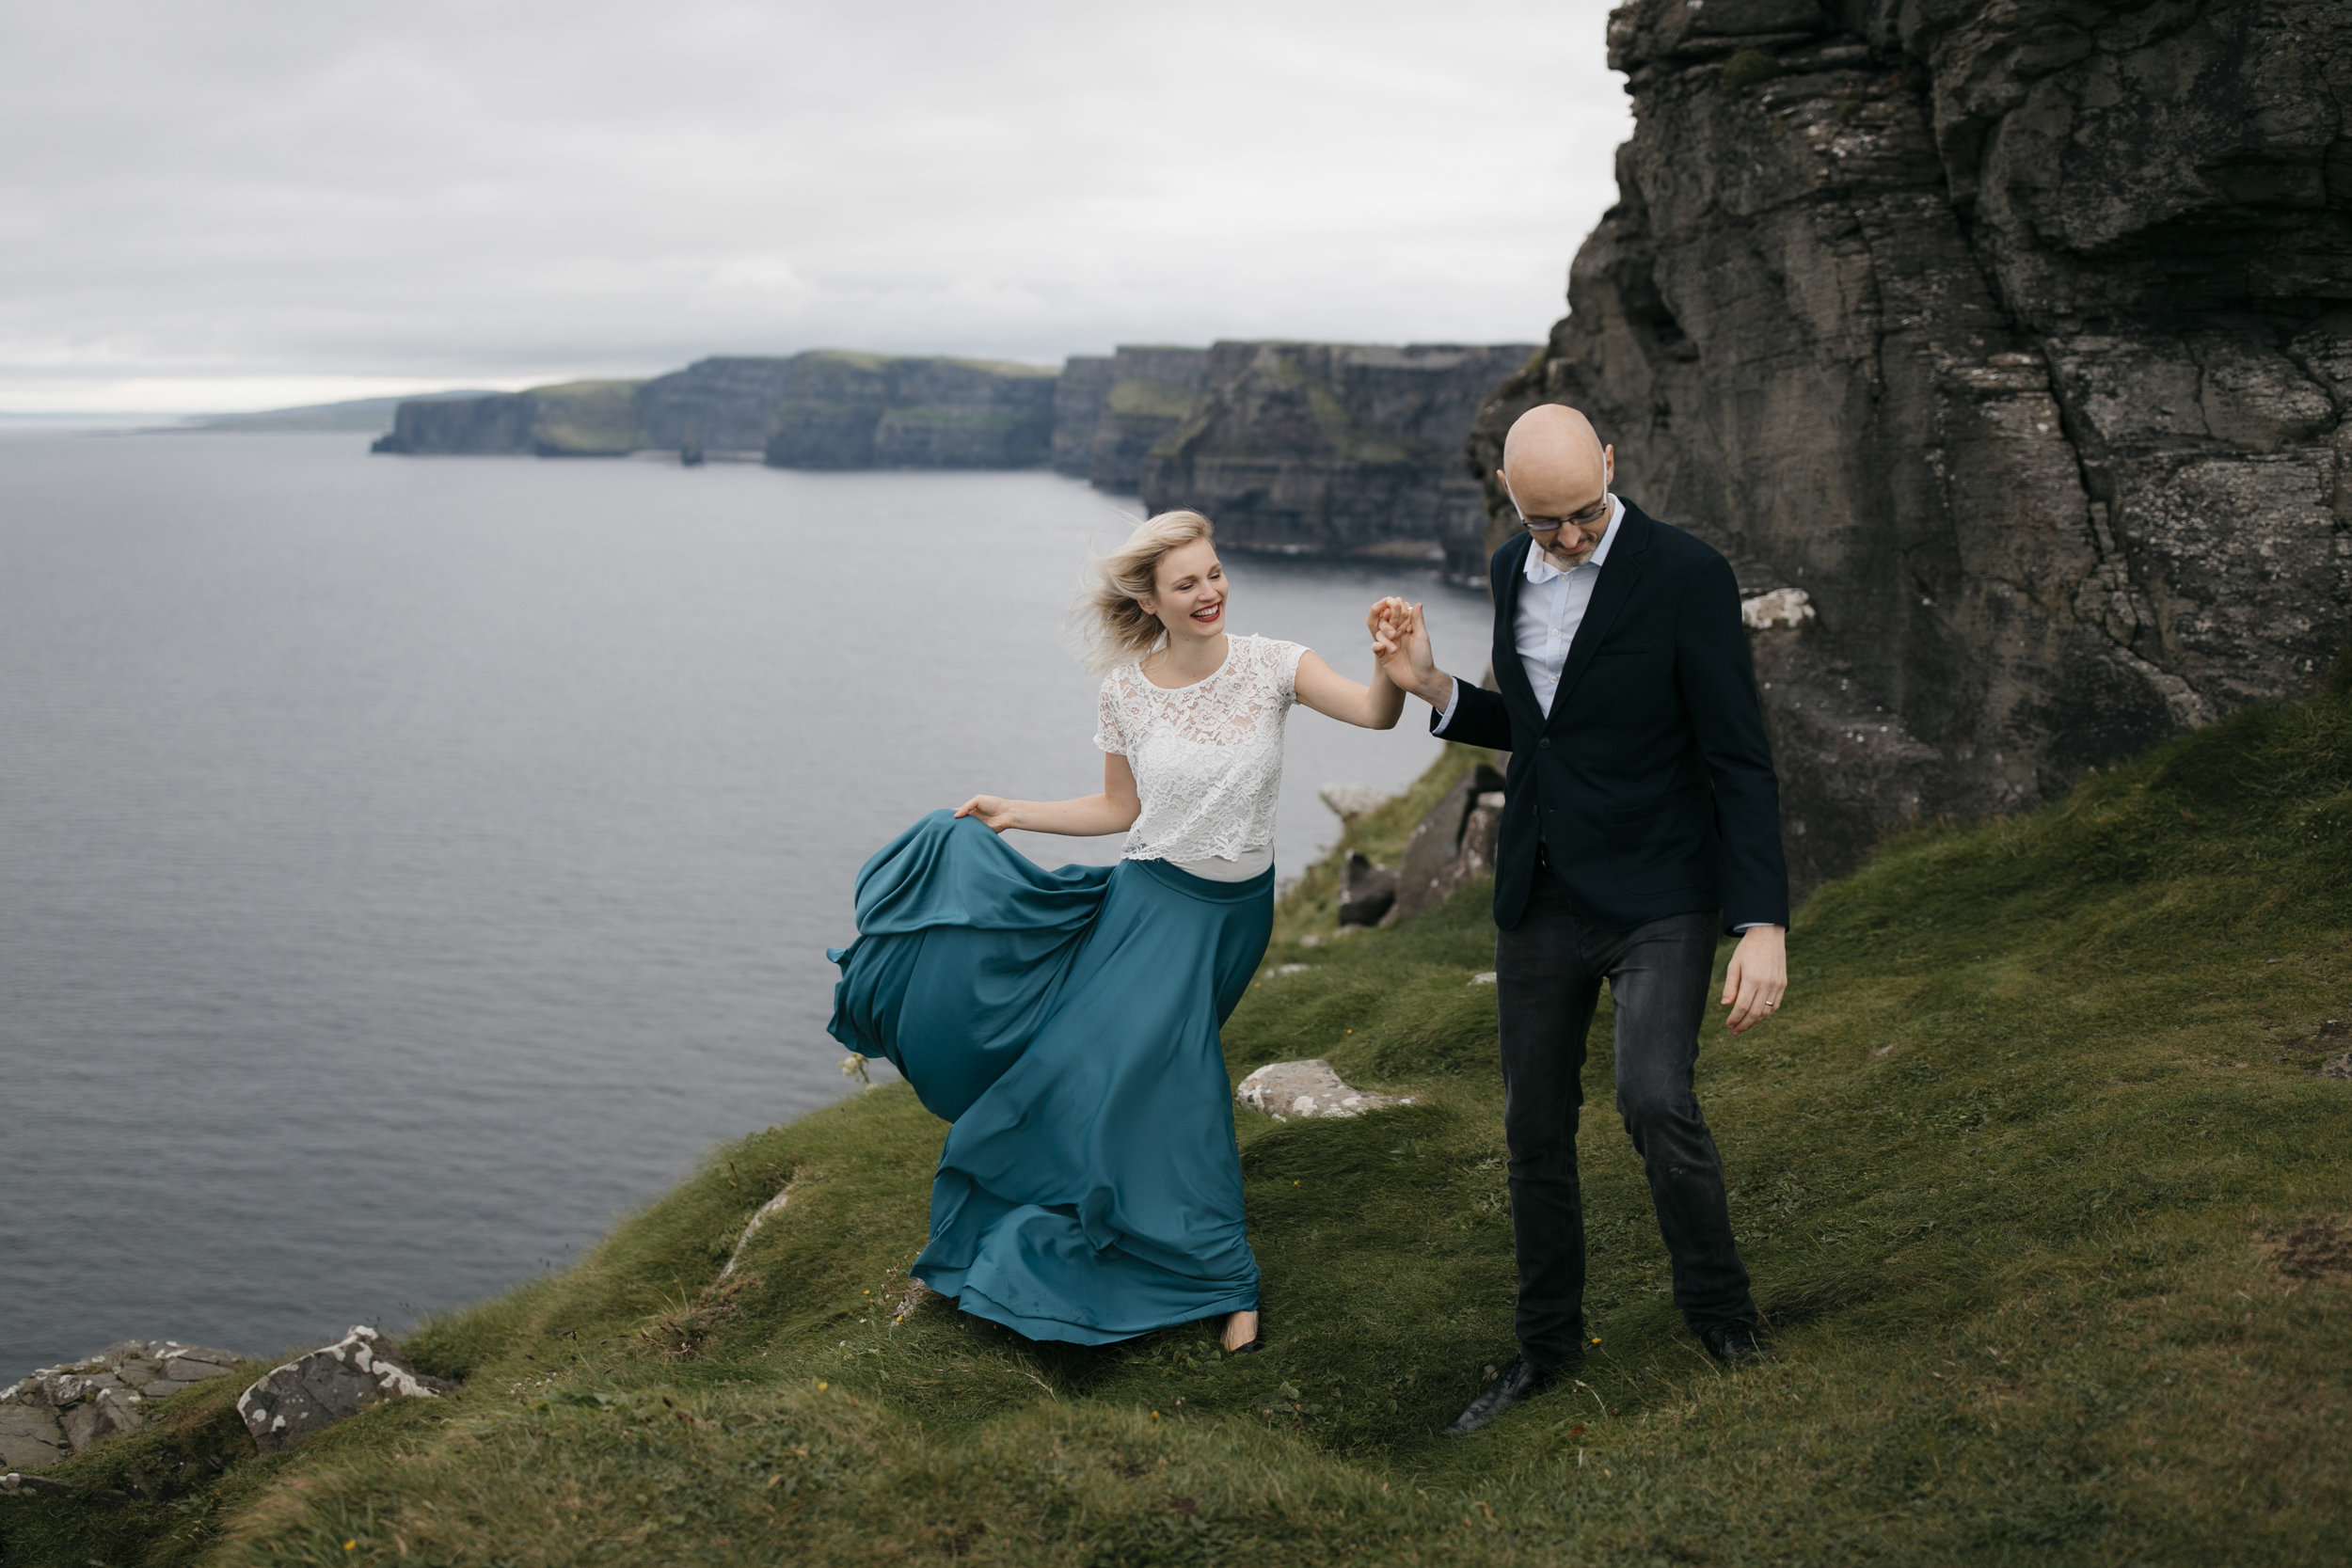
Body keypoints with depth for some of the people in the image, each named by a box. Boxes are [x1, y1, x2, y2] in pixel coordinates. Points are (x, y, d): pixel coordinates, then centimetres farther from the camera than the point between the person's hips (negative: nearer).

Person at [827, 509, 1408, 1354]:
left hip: (1233, 911, -1)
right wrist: (1014, 813, 2)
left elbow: (1376, 714, -23)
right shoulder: (1126, 690, -7)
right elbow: (1120, 809, 6)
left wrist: (1392, 663, -43)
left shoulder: (1269, 665, -10)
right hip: (1151, 899, 1)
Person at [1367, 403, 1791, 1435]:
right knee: (1535, 1127, 11)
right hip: (1540, 896, 6)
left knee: (1654, 1099, -23)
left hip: (1659, 895, -6)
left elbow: (1739, 761, -15)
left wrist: (1764, 925, -22)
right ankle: (1547, 1342, 29)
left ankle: (1717, 1307, 4)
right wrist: (1430, 686, 1)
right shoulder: (1513, 571, 5)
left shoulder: (1687, 576, -15)